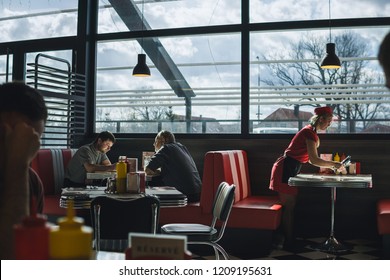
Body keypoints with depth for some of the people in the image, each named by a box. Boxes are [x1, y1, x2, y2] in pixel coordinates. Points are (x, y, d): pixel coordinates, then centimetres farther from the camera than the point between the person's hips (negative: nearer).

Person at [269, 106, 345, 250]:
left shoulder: (310, 132, 15)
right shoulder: (310, 133, -17)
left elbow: (311, 159, 16)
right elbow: (314, 160, -20)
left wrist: (330, 165, 10)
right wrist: (334, 164, -9)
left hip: (289, 169, 10)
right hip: (285, 169, -10)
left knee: (289, 206, 12)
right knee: (289, 206, -4)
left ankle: (288, 239, 19)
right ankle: (289, 242, 3)